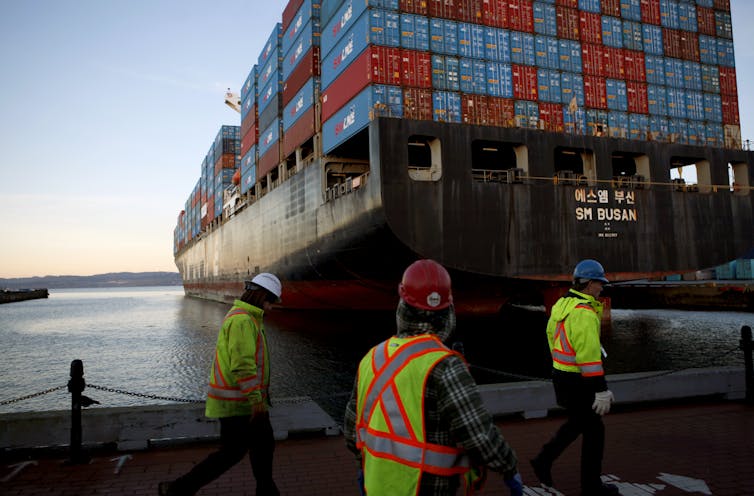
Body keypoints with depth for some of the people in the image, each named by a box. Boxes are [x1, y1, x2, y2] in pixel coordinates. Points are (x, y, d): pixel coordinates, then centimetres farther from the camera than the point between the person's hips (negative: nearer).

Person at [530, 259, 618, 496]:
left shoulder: (562, 304, 7)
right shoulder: (584, 313, -23)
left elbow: (551, 333, 16)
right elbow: (589, 355, -27)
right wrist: (601, 390, -23)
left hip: (561, 373, 9)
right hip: (577, 381, -9)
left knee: (577, 422, 24)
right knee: (593, 430, 7)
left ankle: (543, 460, 23)